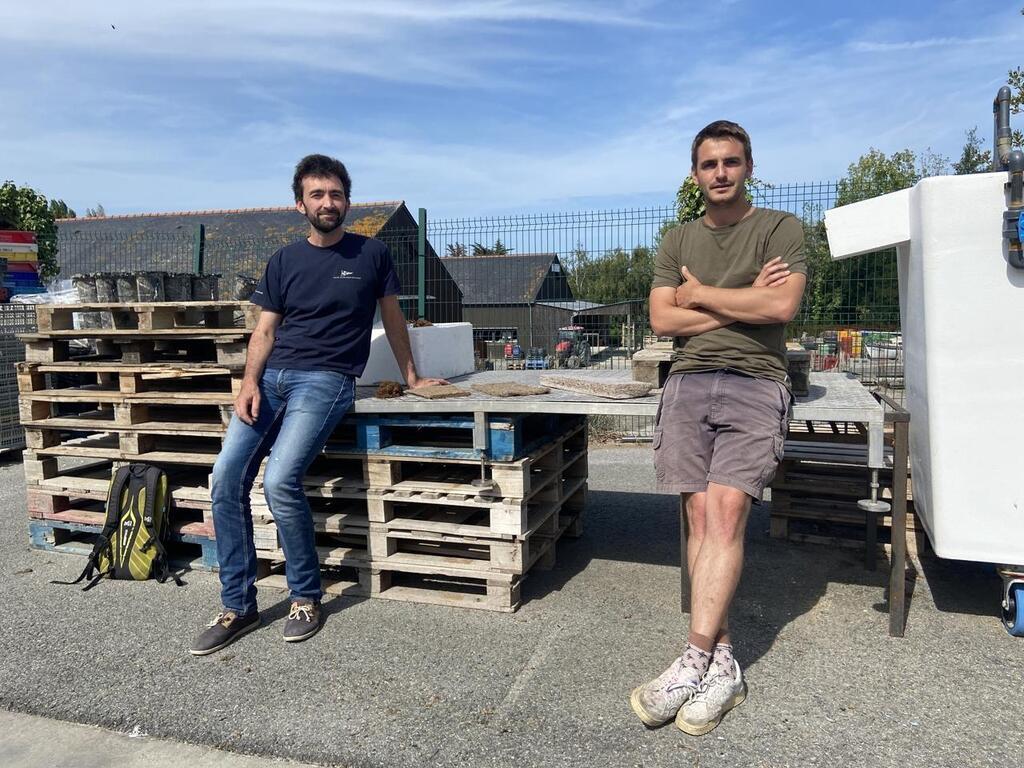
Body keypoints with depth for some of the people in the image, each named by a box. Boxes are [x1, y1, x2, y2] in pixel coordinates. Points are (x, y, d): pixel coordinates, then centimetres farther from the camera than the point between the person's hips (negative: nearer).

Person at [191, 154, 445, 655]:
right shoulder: (284, 261, 13)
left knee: (279, 481, -23)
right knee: (225, 479, -9)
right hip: (272, 376, 5)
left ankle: (306, 597, -1)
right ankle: (238, 607, 5)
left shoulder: (371, 255, 6)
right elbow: (265, 330, 11)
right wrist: (250, 381, -5)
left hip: (326, 380, -4)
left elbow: (392, 317, 15)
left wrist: (411, 377, 18)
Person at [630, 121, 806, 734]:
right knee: (702, 517, -5)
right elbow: (662, 320, 6)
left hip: (755, 384, -3)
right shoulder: (679, 240, 19)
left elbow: (783, 306, -8)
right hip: (688, 383, 3)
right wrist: (742, 302, -1)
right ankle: (723, 660, 2)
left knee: (726, 513, -15)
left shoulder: (781, 228, 9)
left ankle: (694, 660, -13)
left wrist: (701, 294, 1)